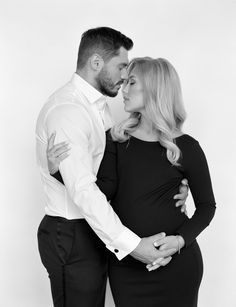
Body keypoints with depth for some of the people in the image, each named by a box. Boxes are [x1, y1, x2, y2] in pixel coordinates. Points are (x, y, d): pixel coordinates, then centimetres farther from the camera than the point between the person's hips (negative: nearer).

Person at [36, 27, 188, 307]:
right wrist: (130, 244, -32)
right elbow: (82, 190, -29)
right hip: (72, 238, -10)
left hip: (95, 229, 10)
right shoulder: (66, 110, -21)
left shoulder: (97, 105, 13)